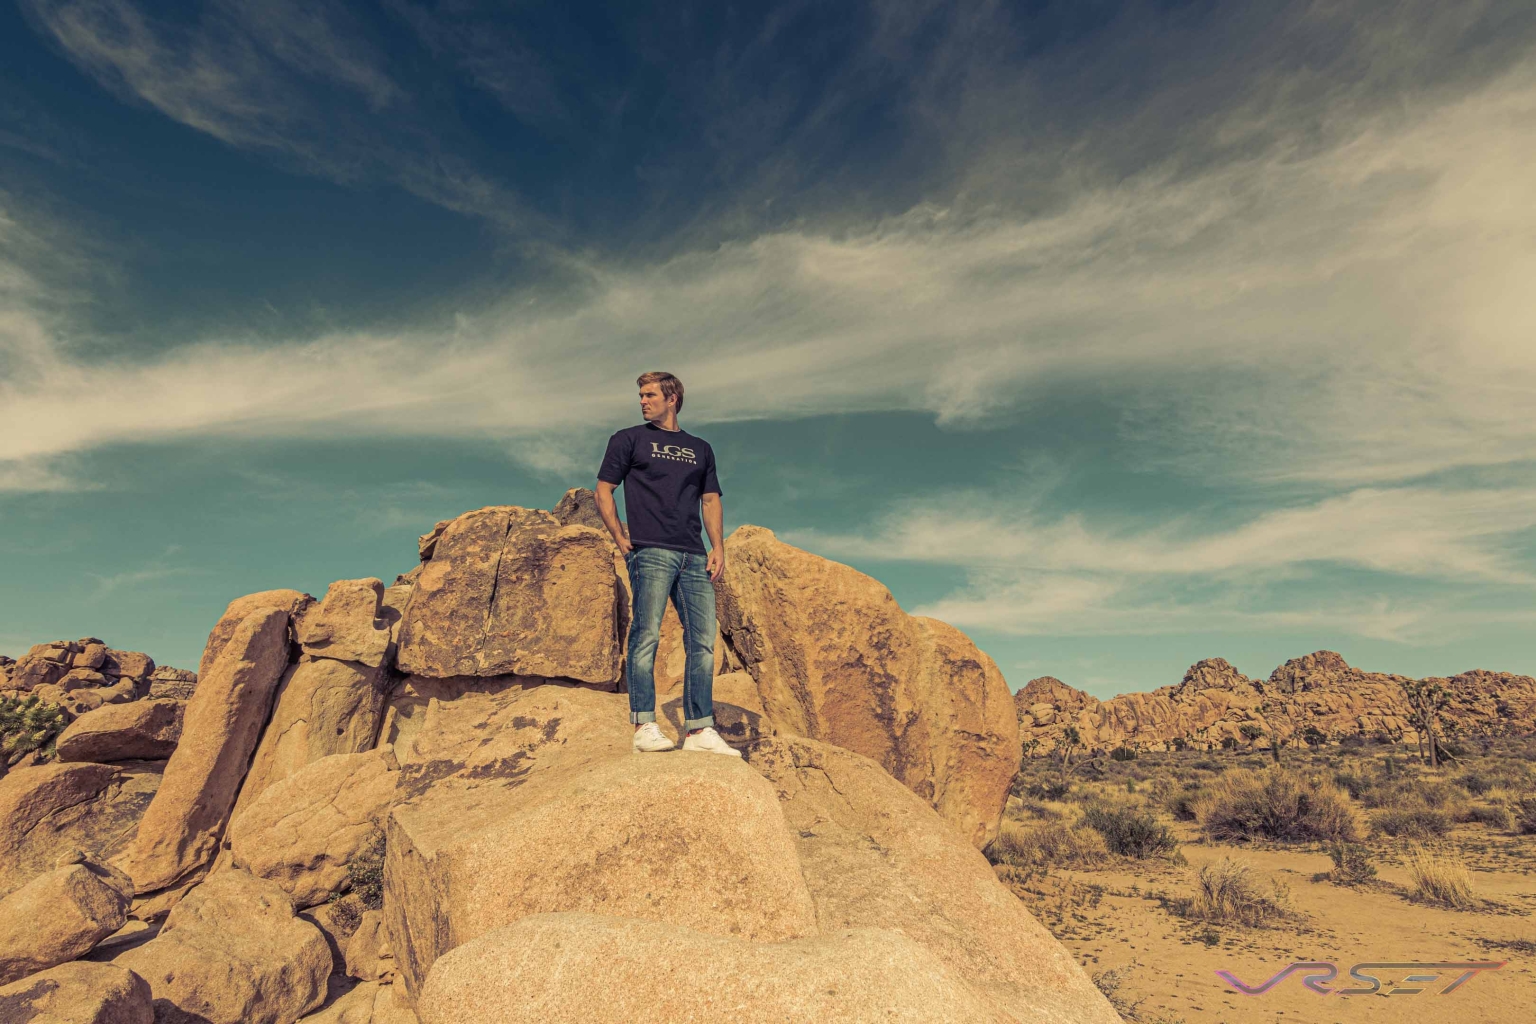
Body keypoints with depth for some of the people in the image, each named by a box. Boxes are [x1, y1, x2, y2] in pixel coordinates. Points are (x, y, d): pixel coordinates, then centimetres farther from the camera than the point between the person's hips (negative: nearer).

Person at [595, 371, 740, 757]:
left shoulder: (700, 448, 22)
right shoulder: (629, 439, 12)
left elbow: (711, 500, 20)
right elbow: (603, 492, 8)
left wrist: (717, 546, 6)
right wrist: (621, 540, -3)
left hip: (694, 556, 4)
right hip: (650, 552, -4)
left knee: (702, 642, -1)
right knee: (646, 636, -10)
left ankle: (699, 730, 4)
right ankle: (645, 727, -6)